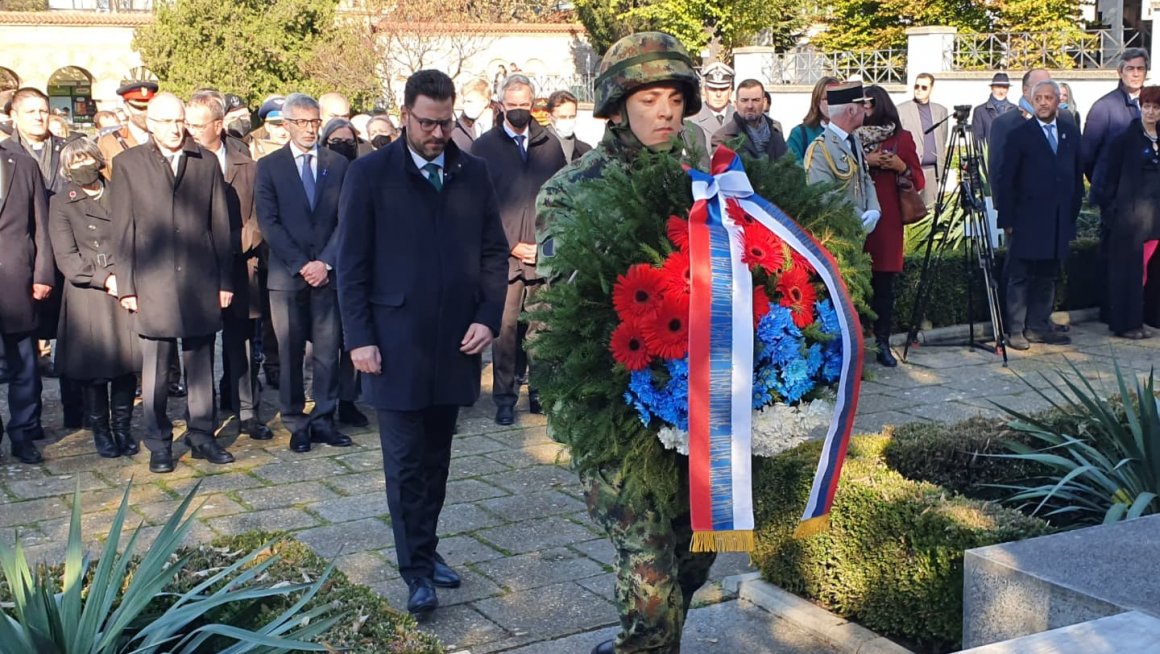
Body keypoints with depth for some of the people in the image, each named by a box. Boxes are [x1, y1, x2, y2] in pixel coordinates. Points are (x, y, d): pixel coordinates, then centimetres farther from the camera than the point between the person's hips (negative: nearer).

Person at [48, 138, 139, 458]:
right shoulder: (60, 204, 5)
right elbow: (66, 257, -3)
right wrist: (105, 279, -13)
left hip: (125, 291, 2)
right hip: (87, 296, -2)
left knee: (127, 363, 2)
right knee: (94, 368, 2)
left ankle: (122, 428, 16)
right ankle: (100, 431, 16)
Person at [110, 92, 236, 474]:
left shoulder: (207, 162, 8)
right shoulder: (128, 164, 4)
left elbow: (221, 225, 7)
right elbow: (122, 230, 2)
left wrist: (225, 281, 4)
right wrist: (126, 286, -3)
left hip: (201, 283, 2)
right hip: (153, 283, -1)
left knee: (201, 367, 8)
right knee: (155, 371, 3)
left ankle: (202, 436, 19)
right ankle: (159, 444, 13)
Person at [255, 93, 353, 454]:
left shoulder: (338, 164, 8)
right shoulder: (269, 166, 4)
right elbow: (269, 222, -3)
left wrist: (325, 262, -9)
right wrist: (300, 265, -11)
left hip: (328, 272, 1)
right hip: (287, 274, -1)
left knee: (328, 350, 2)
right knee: (290, 353, 4)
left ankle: (323, 419, 10)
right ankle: (296, 422, 13)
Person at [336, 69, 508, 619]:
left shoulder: (472, 173, 6)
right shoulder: (370, 174, -3)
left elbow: (494, 252, 10)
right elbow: (352, 263, -2)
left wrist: (488, 318, -1)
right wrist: (360, 338, -7)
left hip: (456, 342, 3)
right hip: (396, 343, -3)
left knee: (436, 456, 12)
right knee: (406, 461, 0)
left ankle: (426, 548, 25)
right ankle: (416, 569, 8)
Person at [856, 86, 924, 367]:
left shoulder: (902, 138, 9)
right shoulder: (852, 137, 6)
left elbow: (918, 179, 9)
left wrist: (901, 166, -9)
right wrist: (865, 161, -11)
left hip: (888, 218, 1)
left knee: (884, 281, 0)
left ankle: (882, 342, 6)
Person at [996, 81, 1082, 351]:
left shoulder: (1071, 133, 11)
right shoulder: (1020, 135, -2)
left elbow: (1078, 175, 14)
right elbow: (1005, 180, -4)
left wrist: (1073, 213, 8)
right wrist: (1007, 220, -8)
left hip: (1059, 222, 4)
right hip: (1027, 222, -4)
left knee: (1047, 277, 9)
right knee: (1020, 277, -1)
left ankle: (1038, 326, 18)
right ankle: (1016, 331, 5)